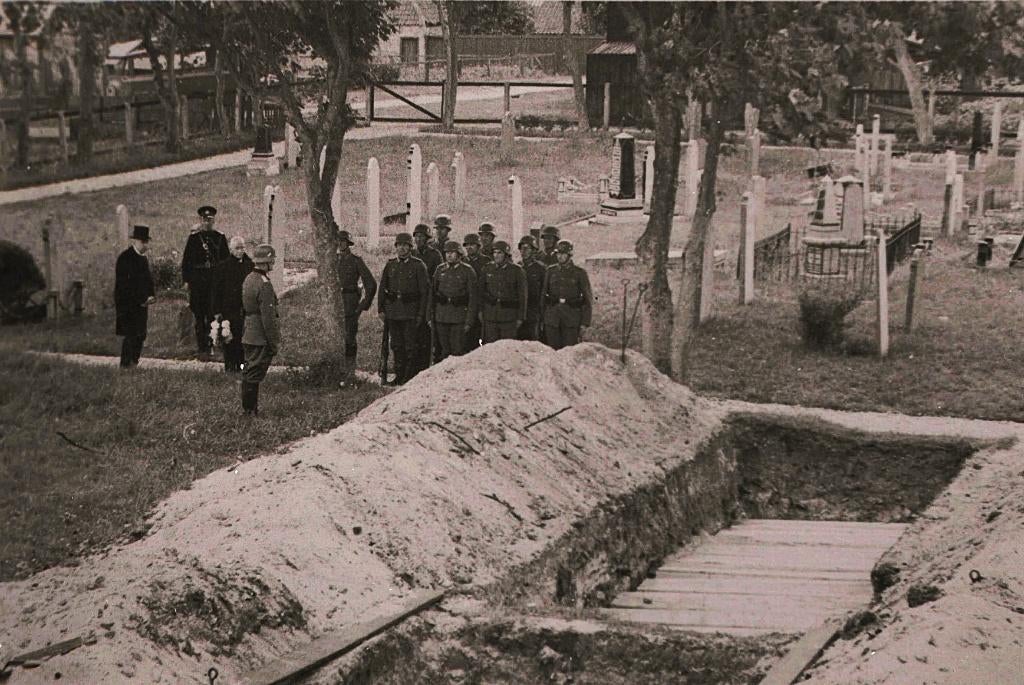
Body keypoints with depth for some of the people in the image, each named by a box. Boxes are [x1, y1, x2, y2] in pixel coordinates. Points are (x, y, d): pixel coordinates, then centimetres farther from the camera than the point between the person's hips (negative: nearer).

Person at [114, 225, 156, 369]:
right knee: (131, 335, -10)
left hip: (141, 304, 8)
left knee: (140, 336, 8)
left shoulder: (143, 258, 15)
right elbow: (123, 284, -17)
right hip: (128, 304, -8)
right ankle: (125, 364, -5)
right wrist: (141, 300, -18)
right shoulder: (125, 258, -13)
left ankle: (134, 362, 14)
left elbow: (148, 279, 23)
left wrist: (151, 296, 4)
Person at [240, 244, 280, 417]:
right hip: (261, 338, -9)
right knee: (254, 374, -4)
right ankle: (251, 409, 0)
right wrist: (275, 342, -15)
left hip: (248, 336, 9)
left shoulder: (248, 279, 10)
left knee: (249, 373, 15)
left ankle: (248, 406, 23)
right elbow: (268, 317, -21)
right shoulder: (264, 284, -20)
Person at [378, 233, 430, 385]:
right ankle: (399, 375, 16)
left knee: (410, 346, -4)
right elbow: (383, 288, 13)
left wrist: (421, 314, -8)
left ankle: (410, 377, 3)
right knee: (396, 345, 8)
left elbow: (425, 291, -3)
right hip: (392, 312, 4)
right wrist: (381, 309, 6)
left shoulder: (418, 266, -2)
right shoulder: (390, 265, 10)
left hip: (411, 311, -4)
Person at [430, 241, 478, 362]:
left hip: (459, 316, -4)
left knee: (458, 351, -6)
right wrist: (431, 316, 8)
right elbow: (433, 294, 14)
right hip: (441, 317, 4)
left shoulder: (468, 271, -1)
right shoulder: (440, 270, 10)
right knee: (444, 351, 6)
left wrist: (469, 320, -8)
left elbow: (472, 297, -3)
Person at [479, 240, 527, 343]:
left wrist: (520, 317, -1)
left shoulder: (516, 271, -1)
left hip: (509, 317, -2)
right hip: (490, 316, 2)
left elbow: (522, 296, 1)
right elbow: (481, 291, 12)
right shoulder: (487, 269, 8)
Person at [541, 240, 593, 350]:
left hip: (572, 319, -3)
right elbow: (544, 295, 13)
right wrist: (542, 318, 6)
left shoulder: (579, 273, 2)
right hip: (552, 319, 3)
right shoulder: (550, 271, 11)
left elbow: (588, 299, 1)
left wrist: (585, 322, -5)